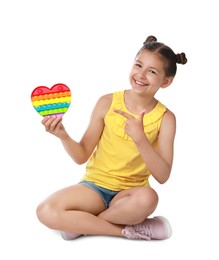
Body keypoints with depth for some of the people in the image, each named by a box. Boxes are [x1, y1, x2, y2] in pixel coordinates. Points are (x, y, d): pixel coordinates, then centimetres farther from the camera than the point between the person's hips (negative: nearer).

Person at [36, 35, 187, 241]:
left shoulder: (165, 118, -6)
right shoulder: (107, 103, -6)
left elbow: (162, 176, -14)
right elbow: (81, 156, -1)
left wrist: (140, 138, -27)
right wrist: (63, 135, -21)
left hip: (130, 192, 0)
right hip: (95, 186, 1)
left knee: (147, 199, -37)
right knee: (46, 212, -26)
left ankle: (81, 224, -13)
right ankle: (128, 230, -16)